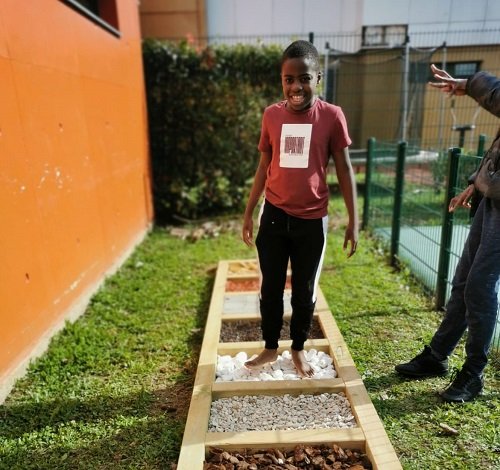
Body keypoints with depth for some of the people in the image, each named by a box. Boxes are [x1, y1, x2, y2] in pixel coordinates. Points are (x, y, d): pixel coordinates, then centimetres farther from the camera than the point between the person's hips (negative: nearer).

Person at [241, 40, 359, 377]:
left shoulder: (332, 116, -7)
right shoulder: (271, 115, 0)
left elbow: (345, 170, -2)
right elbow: (264, 167, 8)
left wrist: (354, 221, -4)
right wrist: (249, 213, 9)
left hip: (312, 220, -2)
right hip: (274, 217, 2)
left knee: (304, 291, 12)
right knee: (271, 288, 13)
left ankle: (299, 349, 34)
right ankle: (270, 348, 33)